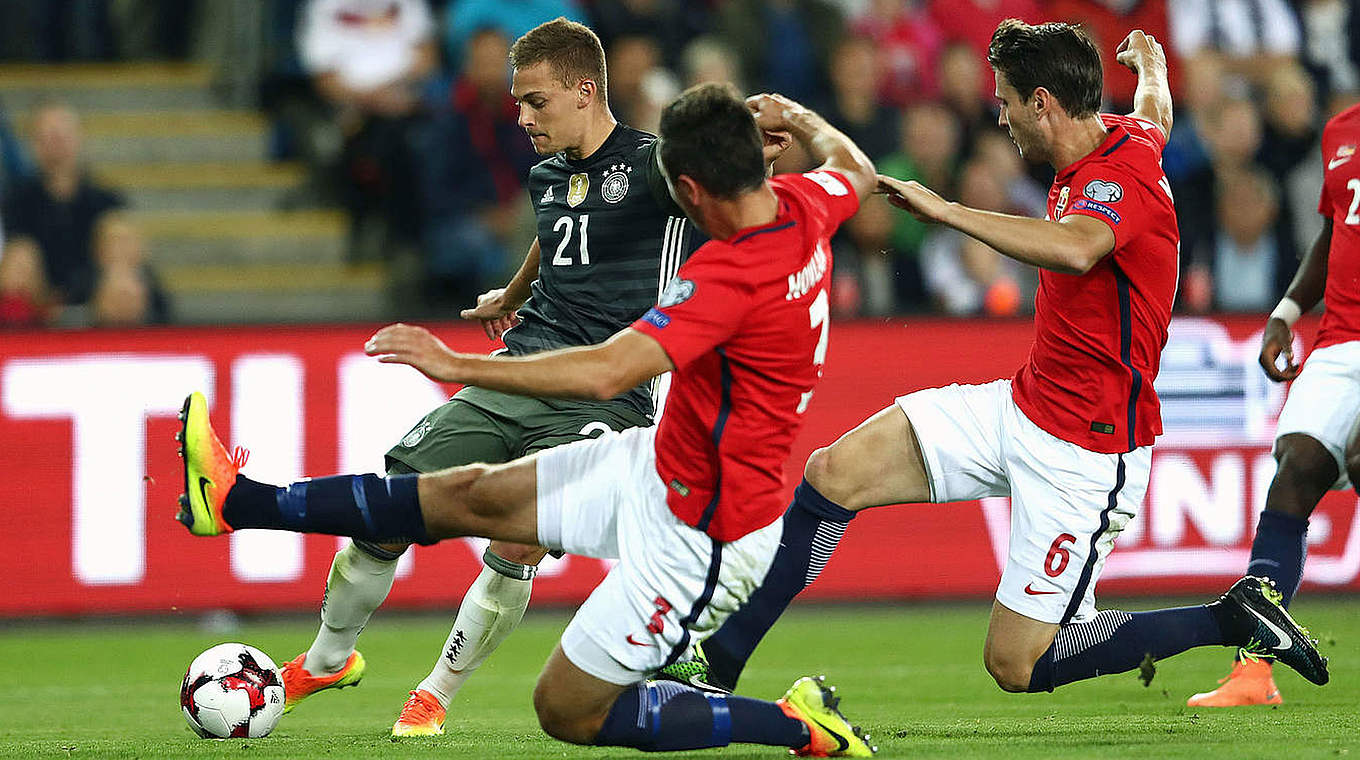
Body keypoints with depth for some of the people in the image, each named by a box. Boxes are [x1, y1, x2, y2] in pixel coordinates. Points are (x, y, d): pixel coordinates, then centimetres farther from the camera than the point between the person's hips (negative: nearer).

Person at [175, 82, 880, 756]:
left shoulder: (734, 275, -32)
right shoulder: (800, 205, -6)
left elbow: (605, 372, -37)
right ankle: (240, 502, 22)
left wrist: (457, 364, -31)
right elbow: (855, 170, 20)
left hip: (699, 535, -9)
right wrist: (799, 118, 39)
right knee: (472, 495, 14)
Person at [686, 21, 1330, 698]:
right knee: (833, 473, -3)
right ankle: (721, 653, 6)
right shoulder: (1124, 136, 4)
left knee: (1015, 666, -8)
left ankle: (1234, 619, 4)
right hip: (1023, 407, 9)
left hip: (1087, 451, -9)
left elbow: (1075, 249, -47)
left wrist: (947, 211, -41)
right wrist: (1149, 64, 55)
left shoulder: (1123, 177, -23)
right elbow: (1155, 112, 31)